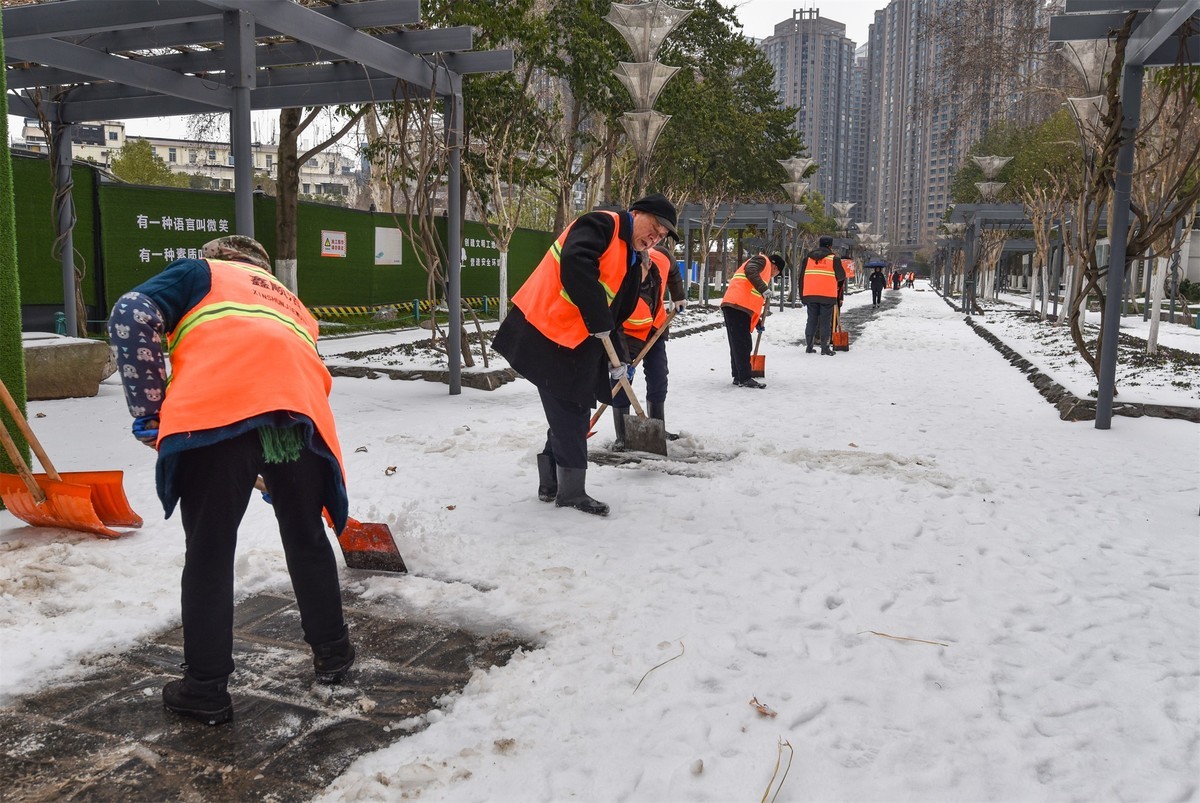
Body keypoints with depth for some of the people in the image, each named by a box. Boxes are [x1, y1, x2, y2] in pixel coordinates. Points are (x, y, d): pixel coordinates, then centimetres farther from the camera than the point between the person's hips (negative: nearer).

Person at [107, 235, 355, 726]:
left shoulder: (200, 272, 26)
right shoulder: (292, 307, 39)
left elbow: (133, 315, 6)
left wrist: (149, 412, 8)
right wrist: (277, 479, 47)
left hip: (216, 409, -4)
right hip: (300, 409, 4)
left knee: (209, 554, 9)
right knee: (306, 541, 22)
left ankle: (206, 689, 19)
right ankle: (332, 654, 35)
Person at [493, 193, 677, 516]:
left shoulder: (632, 263, 17)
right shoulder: (602, 224, -11)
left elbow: (616, 314, 18)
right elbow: (575, 263, -30)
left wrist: (618, 356, 6)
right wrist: (599, 320, -25)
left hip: (577, 342, 9)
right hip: (544, 331, -9)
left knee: (572, 413, 13)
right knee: (569, 414, -5)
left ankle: (551, 484, 27)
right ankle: (571, 492, 5)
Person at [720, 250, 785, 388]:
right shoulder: (762, 260, 7)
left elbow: (754, 299, 33)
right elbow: (750, 271, -17)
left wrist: (757, 322, 31)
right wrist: (764, 289, -21)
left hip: (733, 306, 10)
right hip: (738, 306, -10)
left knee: (737, 344, 12)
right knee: (742, 343, -10)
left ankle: (738, 377, 17)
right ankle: (745, 379, -11)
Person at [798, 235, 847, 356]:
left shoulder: (808, 257, 12)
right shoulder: (834, 258, 0)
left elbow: (801, 276, 12)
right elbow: (841, 276, 3)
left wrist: (802, 295, 16)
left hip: (809, 295, 4)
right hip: (827, 295, -4)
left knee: (812, 320, 10)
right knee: (825, 321, 1)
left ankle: (809, 346, 10)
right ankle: (825, 347, -1)